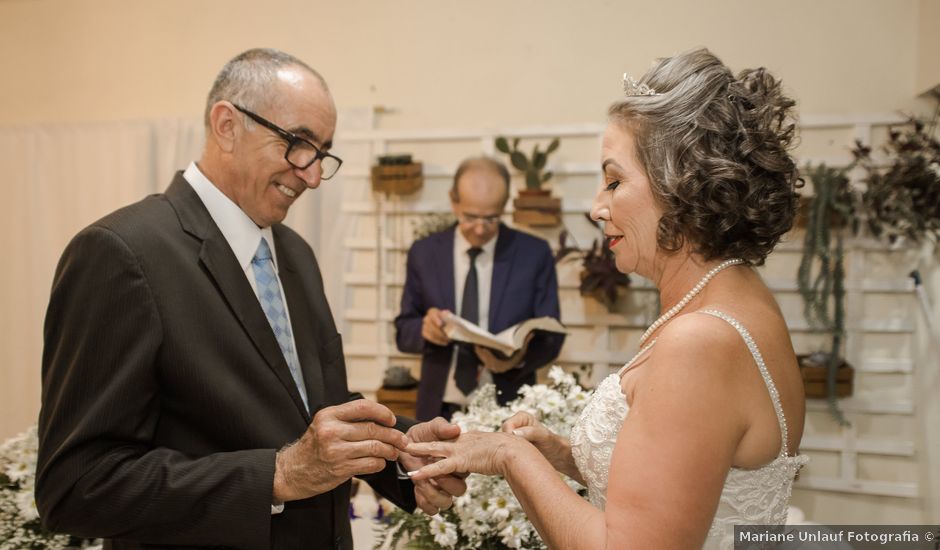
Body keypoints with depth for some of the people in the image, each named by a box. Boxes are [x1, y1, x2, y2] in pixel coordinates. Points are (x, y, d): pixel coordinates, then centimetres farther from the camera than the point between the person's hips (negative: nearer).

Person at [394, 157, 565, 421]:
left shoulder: (534, 253, -3)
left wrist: (520, 356, -22)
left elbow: (551, 337, -1)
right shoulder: (424, 253, 1)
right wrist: (425, 328, -18)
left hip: (507, 410, -1)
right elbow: (403, 331, 4)